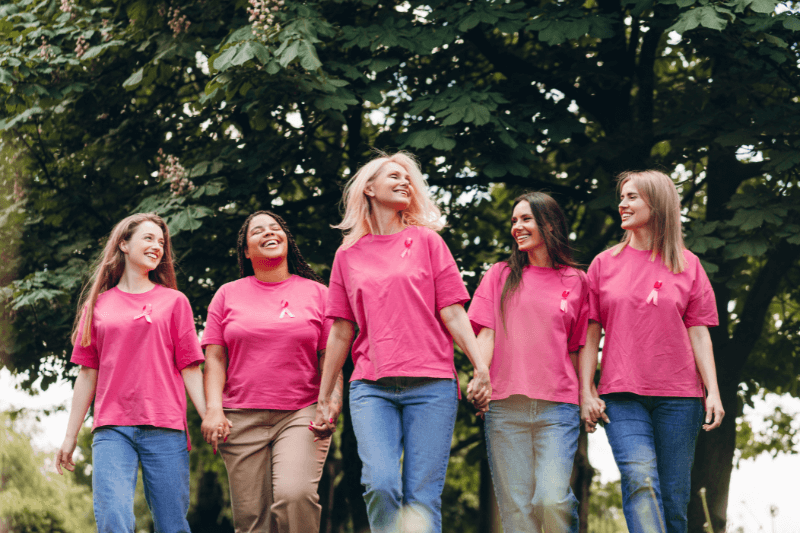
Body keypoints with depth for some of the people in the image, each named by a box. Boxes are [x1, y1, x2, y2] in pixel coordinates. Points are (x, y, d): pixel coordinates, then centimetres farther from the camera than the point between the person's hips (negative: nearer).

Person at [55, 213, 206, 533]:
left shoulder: (174, 302, 12)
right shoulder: (97, 305, 15)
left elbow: (190, 369, 7)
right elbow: (88, 375, 17)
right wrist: (70, 436, 14)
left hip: (164, 430, 0)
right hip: (112, 429, 0)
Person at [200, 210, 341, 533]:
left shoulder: (316, 292, 11)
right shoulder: (228, 295, 14)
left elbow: (330, 358, 8)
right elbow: (214, 358, 10)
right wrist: (214, 409, -4)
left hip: (301, 415, -2)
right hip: (241, 419, 2)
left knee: (295, 495, -26)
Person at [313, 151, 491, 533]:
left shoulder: (426, 240, 13)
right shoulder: (348, 254, 16)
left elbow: (452, 314, 7)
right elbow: (341, 332, 19)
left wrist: (480, 366, -5)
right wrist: (324, 397, 17)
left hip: (430, 385, -1)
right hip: (371, 387, 1)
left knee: (422, 497, -7)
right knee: (380, 483, -19)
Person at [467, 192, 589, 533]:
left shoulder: (575, 281, 11)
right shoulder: (499, 275, 13)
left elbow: (576, 348, 12)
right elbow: (485, 334, 5)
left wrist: (585, 396, 6)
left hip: (558, 406, -1)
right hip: (505, 405, 1)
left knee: (553, 500, -18)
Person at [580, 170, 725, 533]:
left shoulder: (687, 265, 10)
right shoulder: (605, 264, 11)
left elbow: (699, 333, 6)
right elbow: (590, 334, 9)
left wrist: (713, 392, -3)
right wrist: (586, 392, 0)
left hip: (678, 396, 1)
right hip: (623, 396, -1)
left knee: (674, 496, 0)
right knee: (640, 479, -21)